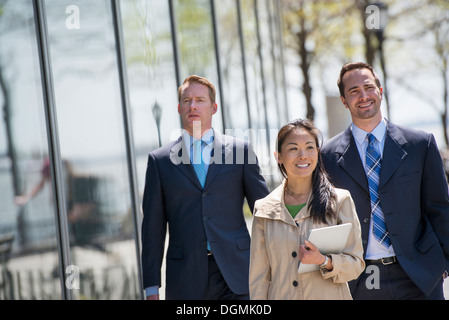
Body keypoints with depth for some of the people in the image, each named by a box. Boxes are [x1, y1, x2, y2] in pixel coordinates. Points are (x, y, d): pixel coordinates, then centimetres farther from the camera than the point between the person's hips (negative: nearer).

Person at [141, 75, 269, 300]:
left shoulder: (240, 150, 8)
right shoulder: (160, 160, 9)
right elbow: (153, 228, 7)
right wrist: (152, 288, 3)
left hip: (236, 276, 0)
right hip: (186, 281, 1)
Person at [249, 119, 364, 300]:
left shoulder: (340, 201, 0)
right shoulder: (264, 210, 3)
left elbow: (356, 264, -1)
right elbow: (258, 277, 4)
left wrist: (324, 262, -17)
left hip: (331, 296, -1)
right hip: (281, 295, 1)